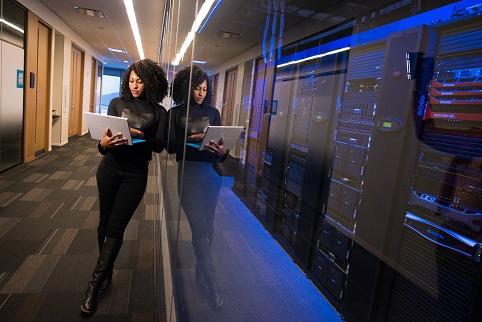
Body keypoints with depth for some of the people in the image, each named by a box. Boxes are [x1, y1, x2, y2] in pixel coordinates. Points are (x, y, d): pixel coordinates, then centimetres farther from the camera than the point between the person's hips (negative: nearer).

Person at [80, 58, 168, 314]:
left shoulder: (159, 112, -1)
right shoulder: (117, 103, 3)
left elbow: (160, 146, -7)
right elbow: (104, 135, 0)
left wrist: (140, 136, -25)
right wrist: (103, 144, -24)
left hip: (136, 174, -2)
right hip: (110, 168, 2)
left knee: (116, 227, -2)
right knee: (104, 222, 11)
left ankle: (95, 284, 8)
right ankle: (107, 272, 31)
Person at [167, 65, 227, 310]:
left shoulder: (213, 112, 9)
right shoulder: (175, 113, 2)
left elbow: (221, 144, 6)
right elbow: (170, 146, -6)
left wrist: (222, 151, -16)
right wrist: (191, 139, -21)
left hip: (211, 172, 3)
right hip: (189, 172, -3)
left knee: (206, 225, 11)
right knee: (199, 228, -5)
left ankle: (200, 270, 33)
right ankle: (211, 284, 5)